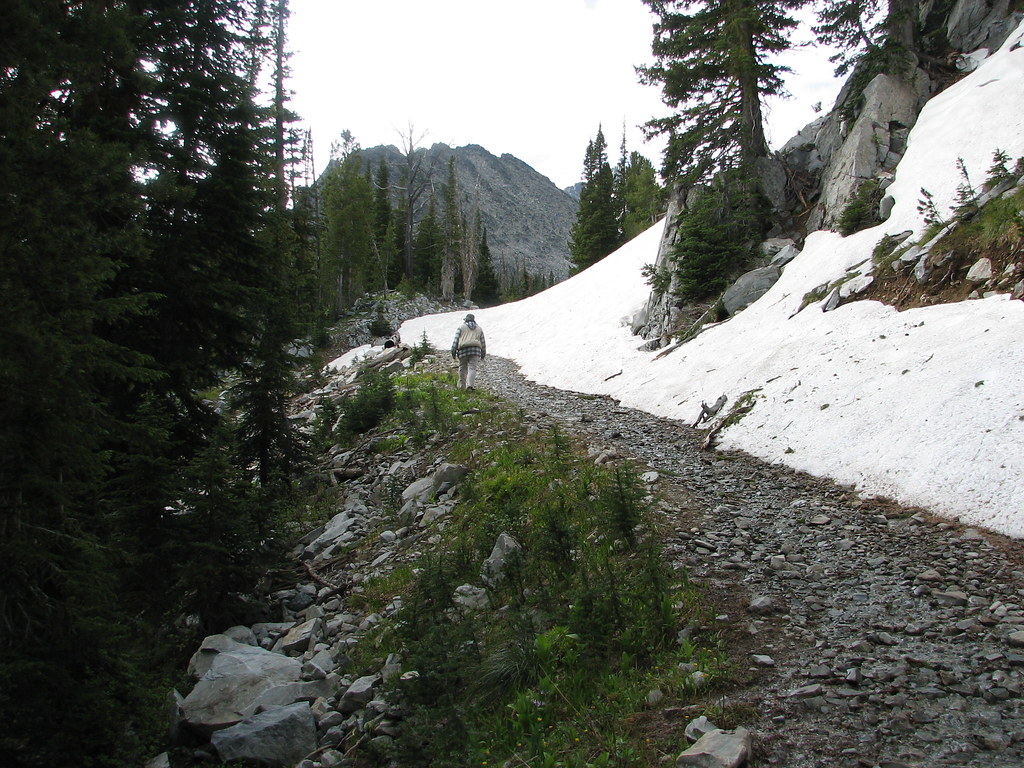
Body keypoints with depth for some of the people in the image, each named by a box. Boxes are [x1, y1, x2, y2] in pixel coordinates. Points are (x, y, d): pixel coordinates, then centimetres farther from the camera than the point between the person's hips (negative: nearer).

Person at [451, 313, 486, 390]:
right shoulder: (479, 329, 19)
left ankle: (462, 386, 16)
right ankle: (469, 385, -22)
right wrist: (483, 354, 22)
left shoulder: (461, 327, 11)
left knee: (462, 368, 10)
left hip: (463, 350, -1)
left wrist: (453, 351, 1)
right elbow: (483, 342, 17)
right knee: (472, 368, -5)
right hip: (475, 350, 1)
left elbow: (456, 339, 2)